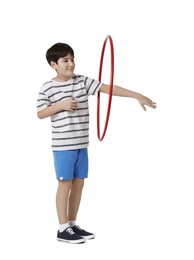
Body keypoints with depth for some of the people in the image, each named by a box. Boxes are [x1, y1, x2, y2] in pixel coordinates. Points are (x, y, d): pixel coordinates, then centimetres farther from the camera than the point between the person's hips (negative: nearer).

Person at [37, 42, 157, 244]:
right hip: (63, 144, -5)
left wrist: (137, 95, -7)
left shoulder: (82, 81, 4)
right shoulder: (47, 88, -5)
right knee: (65, 184, -2)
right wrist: (61, 105, -18)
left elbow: (108, 88, -2)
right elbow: (40, 114, -4)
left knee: (78, 183, 10)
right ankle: (63, 229, 6)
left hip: (82, 143, 5)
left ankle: (72, 224, 21)